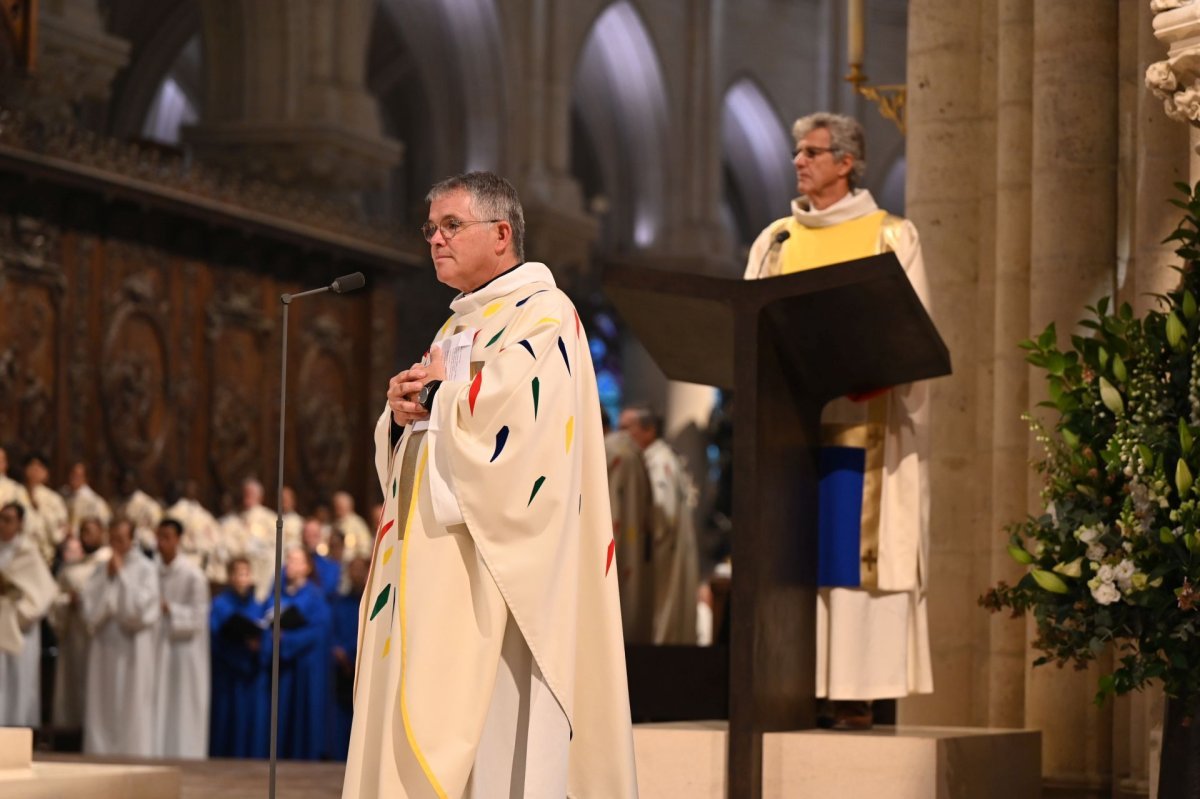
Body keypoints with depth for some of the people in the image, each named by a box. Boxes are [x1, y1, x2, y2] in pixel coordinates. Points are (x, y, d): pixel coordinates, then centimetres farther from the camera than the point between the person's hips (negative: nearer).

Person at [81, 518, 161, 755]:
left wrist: (121, 574, -9)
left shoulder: (145, 569, -2)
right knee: (103, 707, 3)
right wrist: (107, 577, -6)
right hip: (105, 646, 5)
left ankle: (133, 753, -5)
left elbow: (140, 606, -13)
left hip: (132, 648, -5)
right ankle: (102, 752, 5)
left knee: (131, 707, -6)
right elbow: (89, 601, 3)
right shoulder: (102, 570, 12)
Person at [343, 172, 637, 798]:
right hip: (434, 569, 9)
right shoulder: (459, 327, 23)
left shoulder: (542, 313, -4)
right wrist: (403, 411, 2)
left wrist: (436, 397, -5)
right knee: (416, 729, 3)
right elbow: (410, 447, 24)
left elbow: (512, 419, -20)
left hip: (492, 565, -9)